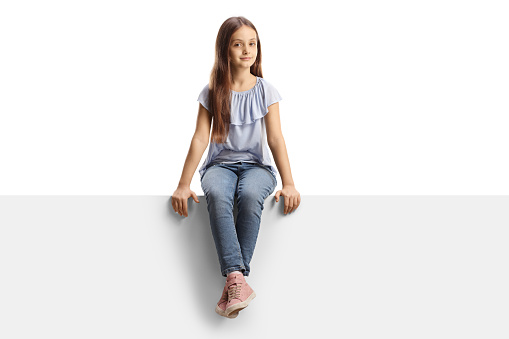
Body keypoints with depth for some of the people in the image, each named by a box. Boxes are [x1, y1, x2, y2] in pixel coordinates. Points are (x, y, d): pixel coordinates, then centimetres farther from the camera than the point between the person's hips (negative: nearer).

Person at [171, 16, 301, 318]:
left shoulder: (265, 90, 3)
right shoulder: (213, 92, 4)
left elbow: (275, 138, -4)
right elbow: (200, 138, -1)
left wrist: (289, 184, -15)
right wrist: (183, 185, -9)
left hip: (256, 165, 0)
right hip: (221, 164, 1)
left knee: (250, 196, -36)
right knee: (216, 195, -36)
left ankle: (232, 282, -32)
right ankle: (237, 278, -43)